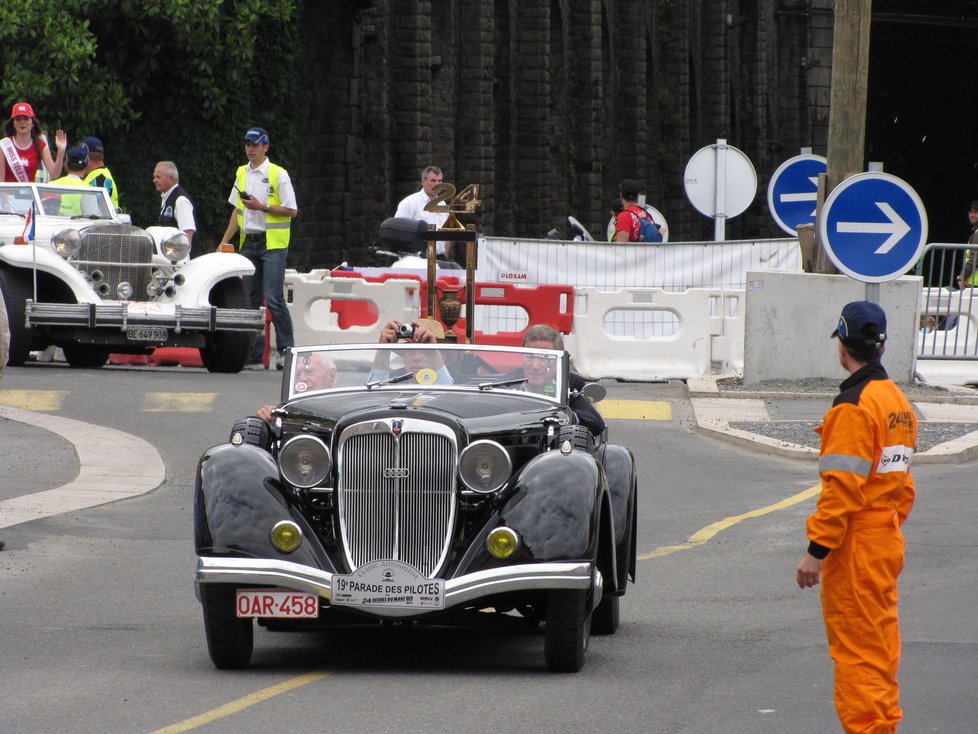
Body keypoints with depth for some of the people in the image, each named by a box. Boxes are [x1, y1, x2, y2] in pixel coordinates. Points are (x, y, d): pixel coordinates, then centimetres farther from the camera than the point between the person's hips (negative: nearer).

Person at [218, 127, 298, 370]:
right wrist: (225, 241, 17)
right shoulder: (242, 174, 14)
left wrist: (262, 207, -16)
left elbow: (292, 211, -7)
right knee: (250, 299, 6)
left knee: (273, 298, -13)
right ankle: (254, 351, 11)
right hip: (248, 242, 6)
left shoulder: (278, 175, -5)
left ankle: (286, 348, -7)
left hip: (273, 243, -6)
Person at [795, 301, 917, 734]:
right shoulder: (897, 401, 12)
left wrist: (817, 550, -19)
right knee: (881, 645, 15)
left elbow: (842, 487, -21)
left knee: (855, 649, -5)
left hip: (855, 547, -9)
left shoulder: (854, 406, -17)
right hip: (888, 542, 9)